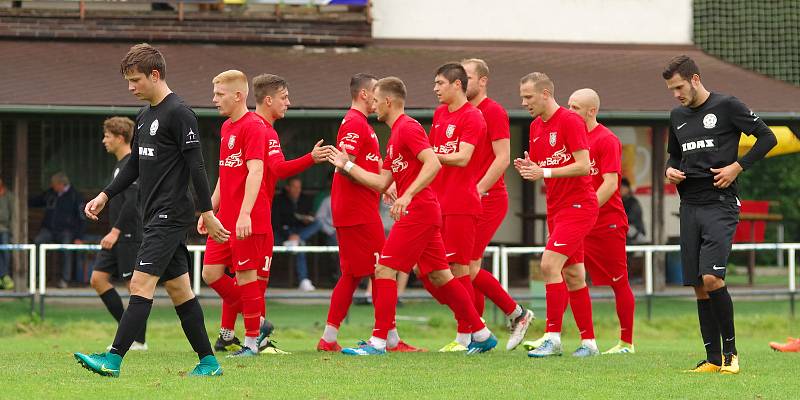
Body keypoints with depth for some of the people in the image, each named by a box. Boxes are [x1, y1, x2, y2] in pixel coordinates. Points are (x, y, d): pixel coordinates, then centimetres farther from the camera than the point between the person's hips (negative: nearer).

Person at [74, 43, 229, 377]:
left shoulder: (179, 113, -12)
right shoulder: (144, 117, 16)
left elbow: (196, 166, -14)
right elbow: (133, 166, 23)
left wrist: (207, 213, -16)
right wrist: (105, 196, 13)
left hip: (171, 216, -9)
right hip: (155, 217, 9)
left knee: (141, 283, -14)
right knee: (178, 287, 9)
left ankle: (113, 359, -20)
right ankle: (208, 361, 12)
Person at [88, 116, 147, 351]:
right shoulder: (120, 165, 18)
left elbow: (131, 201, -22)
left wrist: (115, 231, -24)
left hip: (129, 235, -10)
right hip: (117, 236, 10)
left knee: (134, 283, -5)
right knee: (97, 279, 5)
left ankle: (139, 340, 0)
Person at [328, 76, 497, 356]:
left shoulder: (407, 128, -10)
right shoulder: (396, 136, 21)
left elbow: (433, 164, -23)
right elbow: (382, 183, 20)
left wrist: (408, 195, -29)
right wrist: (347, 166, 21)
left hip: (417, 210, -10)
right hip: (426, 212, 10)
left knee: (384, 270, -9)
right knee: (439, 276, 11)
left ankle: (378, 341, -10)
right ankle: (482, 335, 14)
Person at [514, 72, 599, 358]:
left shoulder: (570, 121, -12)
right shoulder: (536, 127, 13)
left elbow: (583, 166, -18)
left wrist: (545, 172, -21)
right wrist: (527, 169, -4)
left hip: (578, 206, -9)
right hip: (556, 208, 9)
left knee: (550, 264, -18)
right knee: (572, 275, 9)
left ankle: (553, 337, -16)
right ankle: (588, 341, 14)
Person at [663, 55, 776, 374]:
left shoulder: (727, 106, -4)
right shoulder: (677, 116, 15)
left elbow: (767, 138, -2)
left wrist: (737, 167, -10)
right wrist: (670, 170, 7)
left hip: (720, 204, -6)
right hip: (690, 206, 7)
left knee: (712, 279, -18)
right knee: (699, 287, 3)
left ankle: (730, 350, -4)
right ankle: (713, 359, 7)